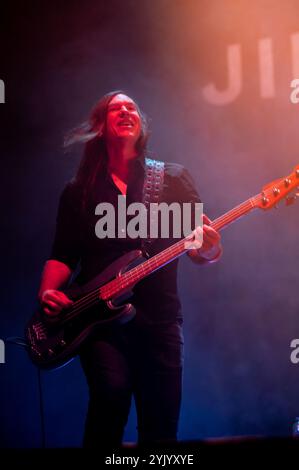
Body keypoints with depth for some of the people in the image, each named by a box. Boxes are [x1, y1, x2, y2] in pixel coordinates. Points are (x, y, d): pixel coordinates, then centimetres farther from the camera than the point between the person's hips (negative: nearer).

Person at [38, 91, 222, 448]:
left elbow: (202, 251, 5)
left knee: (161, 425, 2)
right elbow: (62, 255, 11)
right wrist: (48, 293, -8)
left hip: (159, 316, 1)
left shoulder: (174, 178, 8)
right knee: (112, 393, -23)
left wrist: (209, 249, -19)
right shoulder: (78, 191, 11)